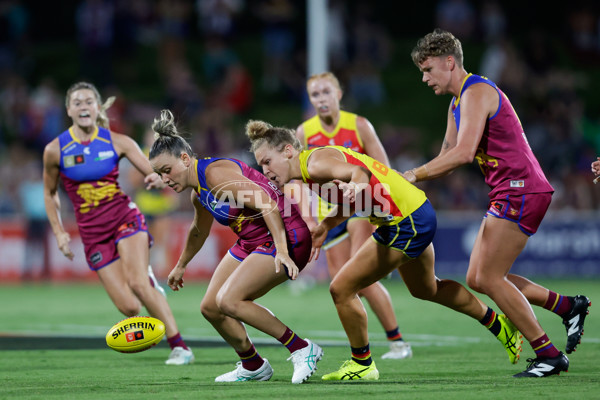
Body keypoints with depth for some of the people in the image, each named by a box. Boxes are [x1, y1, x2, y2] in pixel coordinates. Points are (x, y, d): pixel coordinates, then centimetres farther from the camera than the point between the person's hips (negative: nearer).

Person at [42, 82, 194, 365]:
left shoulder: (117, 142, -2)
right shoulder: (55, 150, -1)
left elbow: (154, 174, -2)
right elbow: (50, 194, 13)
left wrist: (157, 179, -26)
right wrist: (59, 232, 5)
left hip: (125, 218, -1)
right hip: (92, 233, 1)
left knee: (137, 283, -27)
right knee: (128, 307, -10)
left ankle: (179, 347, -22)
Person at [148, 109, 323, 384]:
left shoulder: (215, 174, -21)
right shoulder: (198, 193, 9)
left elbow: (268, 204, -27)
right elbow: (199, 231, 31)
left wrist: (281, 250, -35)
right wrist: (181, 266, 43)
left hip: (286, 236, -10)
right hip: (252, 242, 10)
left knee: (229, 301, -21)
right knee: (210, 307, 7)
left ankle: (302, 350, -13)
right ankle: (253, 367, 24)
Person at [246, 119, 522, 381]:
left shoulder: (316, 163, -21)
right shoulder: (310, 172, 8)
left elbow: (360, 172, -38)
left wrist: (356, 185, -54)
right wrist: (323, 228, 17)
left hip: (406, 225, -11)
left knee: (342, 290, -7)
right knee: (425, 290, 32)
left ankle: (362, 364, 12)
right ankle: (496, 324, 48)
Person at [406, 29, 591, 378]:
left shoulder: (476, 92, -14)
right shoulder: (458, 102, 19)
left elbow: (464, 153, -26)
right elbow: (448, 156, 23)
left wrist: (416, 174, -19)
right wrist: (410, 178, 9)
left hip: (521, 189, -10)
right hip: (509, 193, 10)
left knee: (488, 278, -10)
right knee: (477, 279, 8)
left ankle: (549, 355, -5)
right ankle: (569, 306, 14)